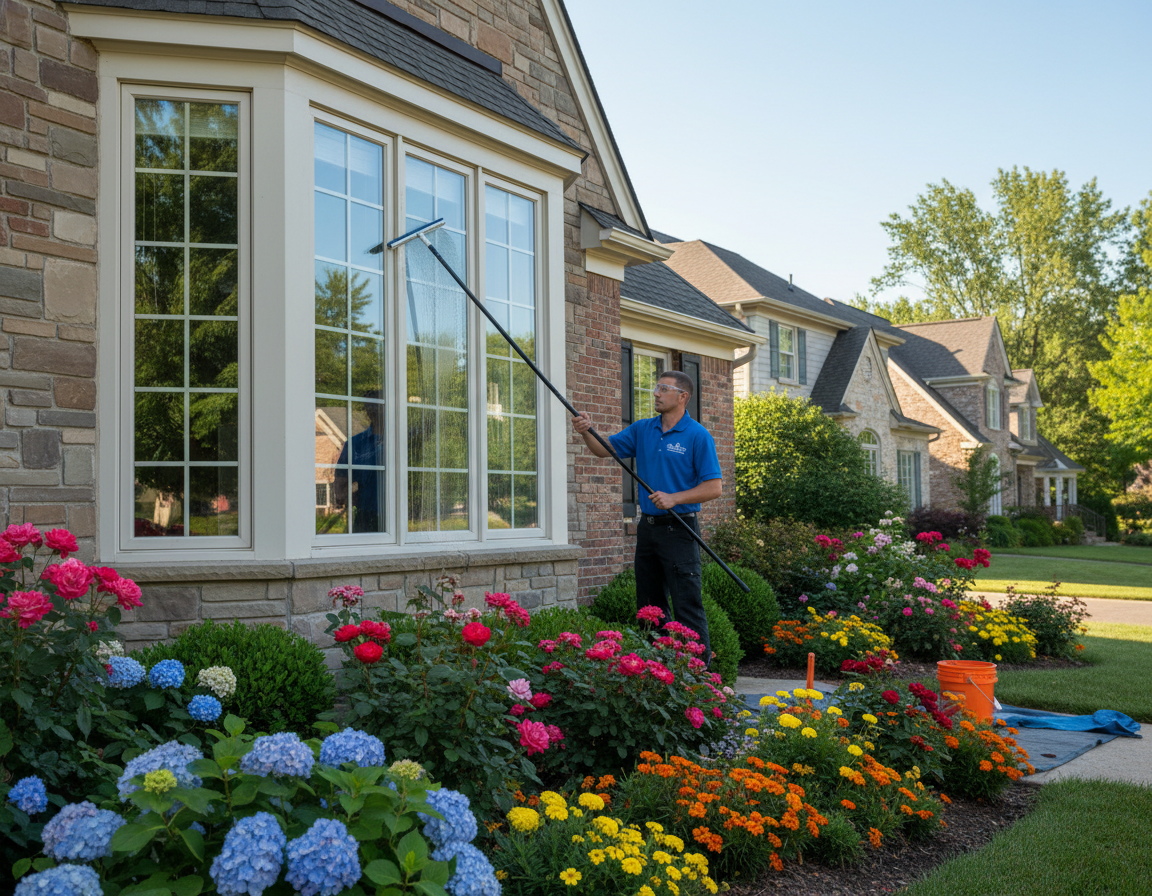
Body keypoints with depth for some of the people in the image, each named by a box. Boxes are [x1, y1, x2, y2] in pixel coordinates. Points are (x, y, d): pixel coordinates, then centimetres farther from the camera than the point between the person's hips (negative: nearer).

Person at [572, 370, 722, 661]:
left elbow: (713, 487, -11)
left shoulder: (697, 436, -9)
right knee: (649, 606, 13)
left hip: (679, 530, -7)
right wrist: (587, 432, -11)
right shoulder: (642, 429, 10)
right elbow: (605, 449, 10)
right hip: (648, 526, 7)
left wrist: (674, 498, -22)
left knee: (687, 606, -6)